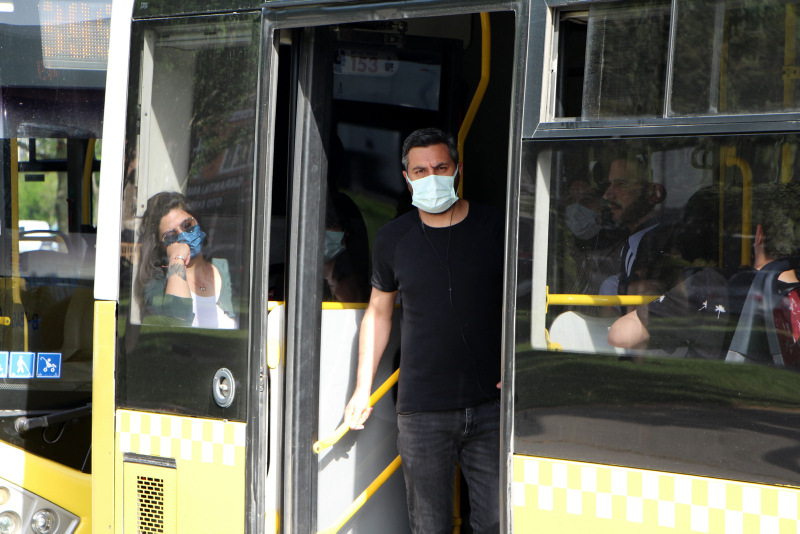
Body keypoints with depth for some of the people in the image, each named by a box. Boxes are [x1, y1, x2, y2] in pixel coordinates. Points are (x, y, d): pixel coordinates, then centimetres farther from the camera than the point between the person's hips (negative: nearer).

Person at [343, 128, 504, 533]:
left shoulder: (494, 229, 3)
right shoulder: (392, 240, 7)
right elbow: (378, 311, 19)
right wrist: (363, 388, 14)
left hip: (490, 406, -1)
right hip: (421, 409, 1)